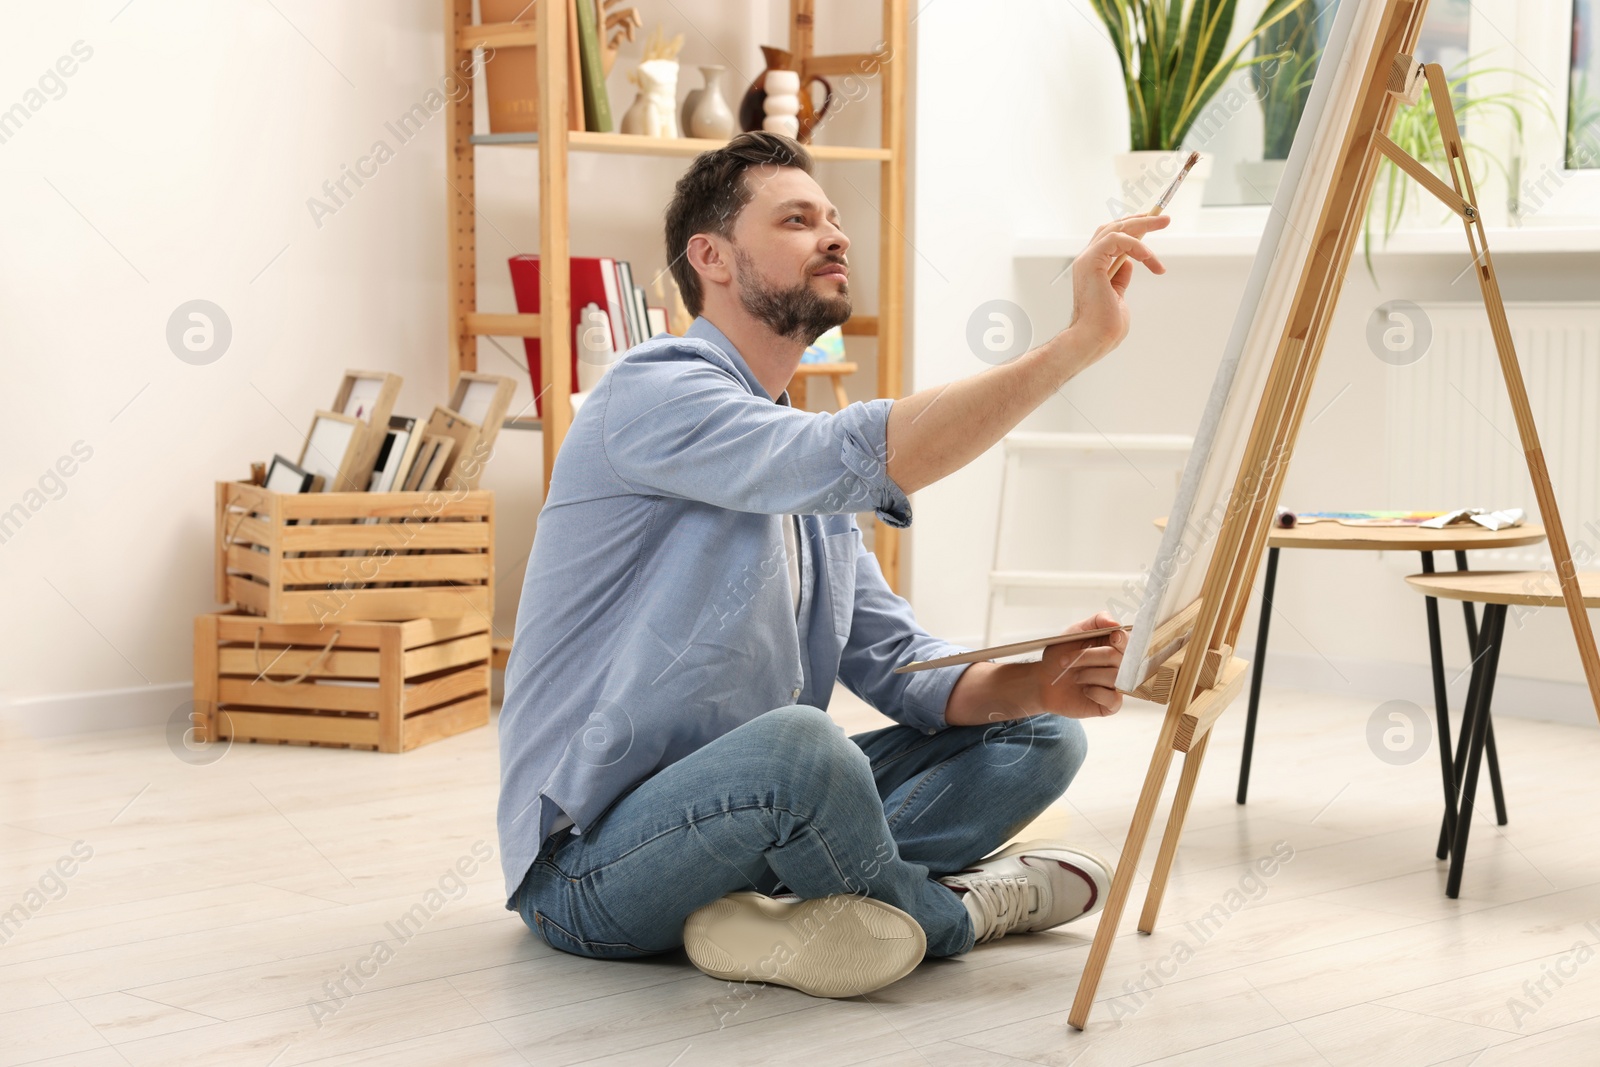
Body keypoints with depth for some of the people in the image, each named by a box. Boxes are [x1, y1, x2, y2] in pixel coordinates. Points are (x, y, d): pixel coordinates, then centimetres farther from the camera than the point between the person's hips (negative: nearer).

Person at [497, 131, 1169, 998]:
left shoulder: (806, 473, 16)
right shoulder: (652, 393, -13)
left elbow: (900, 666, 8)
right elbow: (863, 459, -31)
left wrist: (1036, 684, -13)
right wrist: (1080, 340, -31)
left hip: (751, 812, 9)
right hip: (592, 863, -9)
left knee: (1035, 734, 3)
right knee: (795, 743, -39)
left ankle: (787, 909, -17)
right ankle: (961, 906, -7)